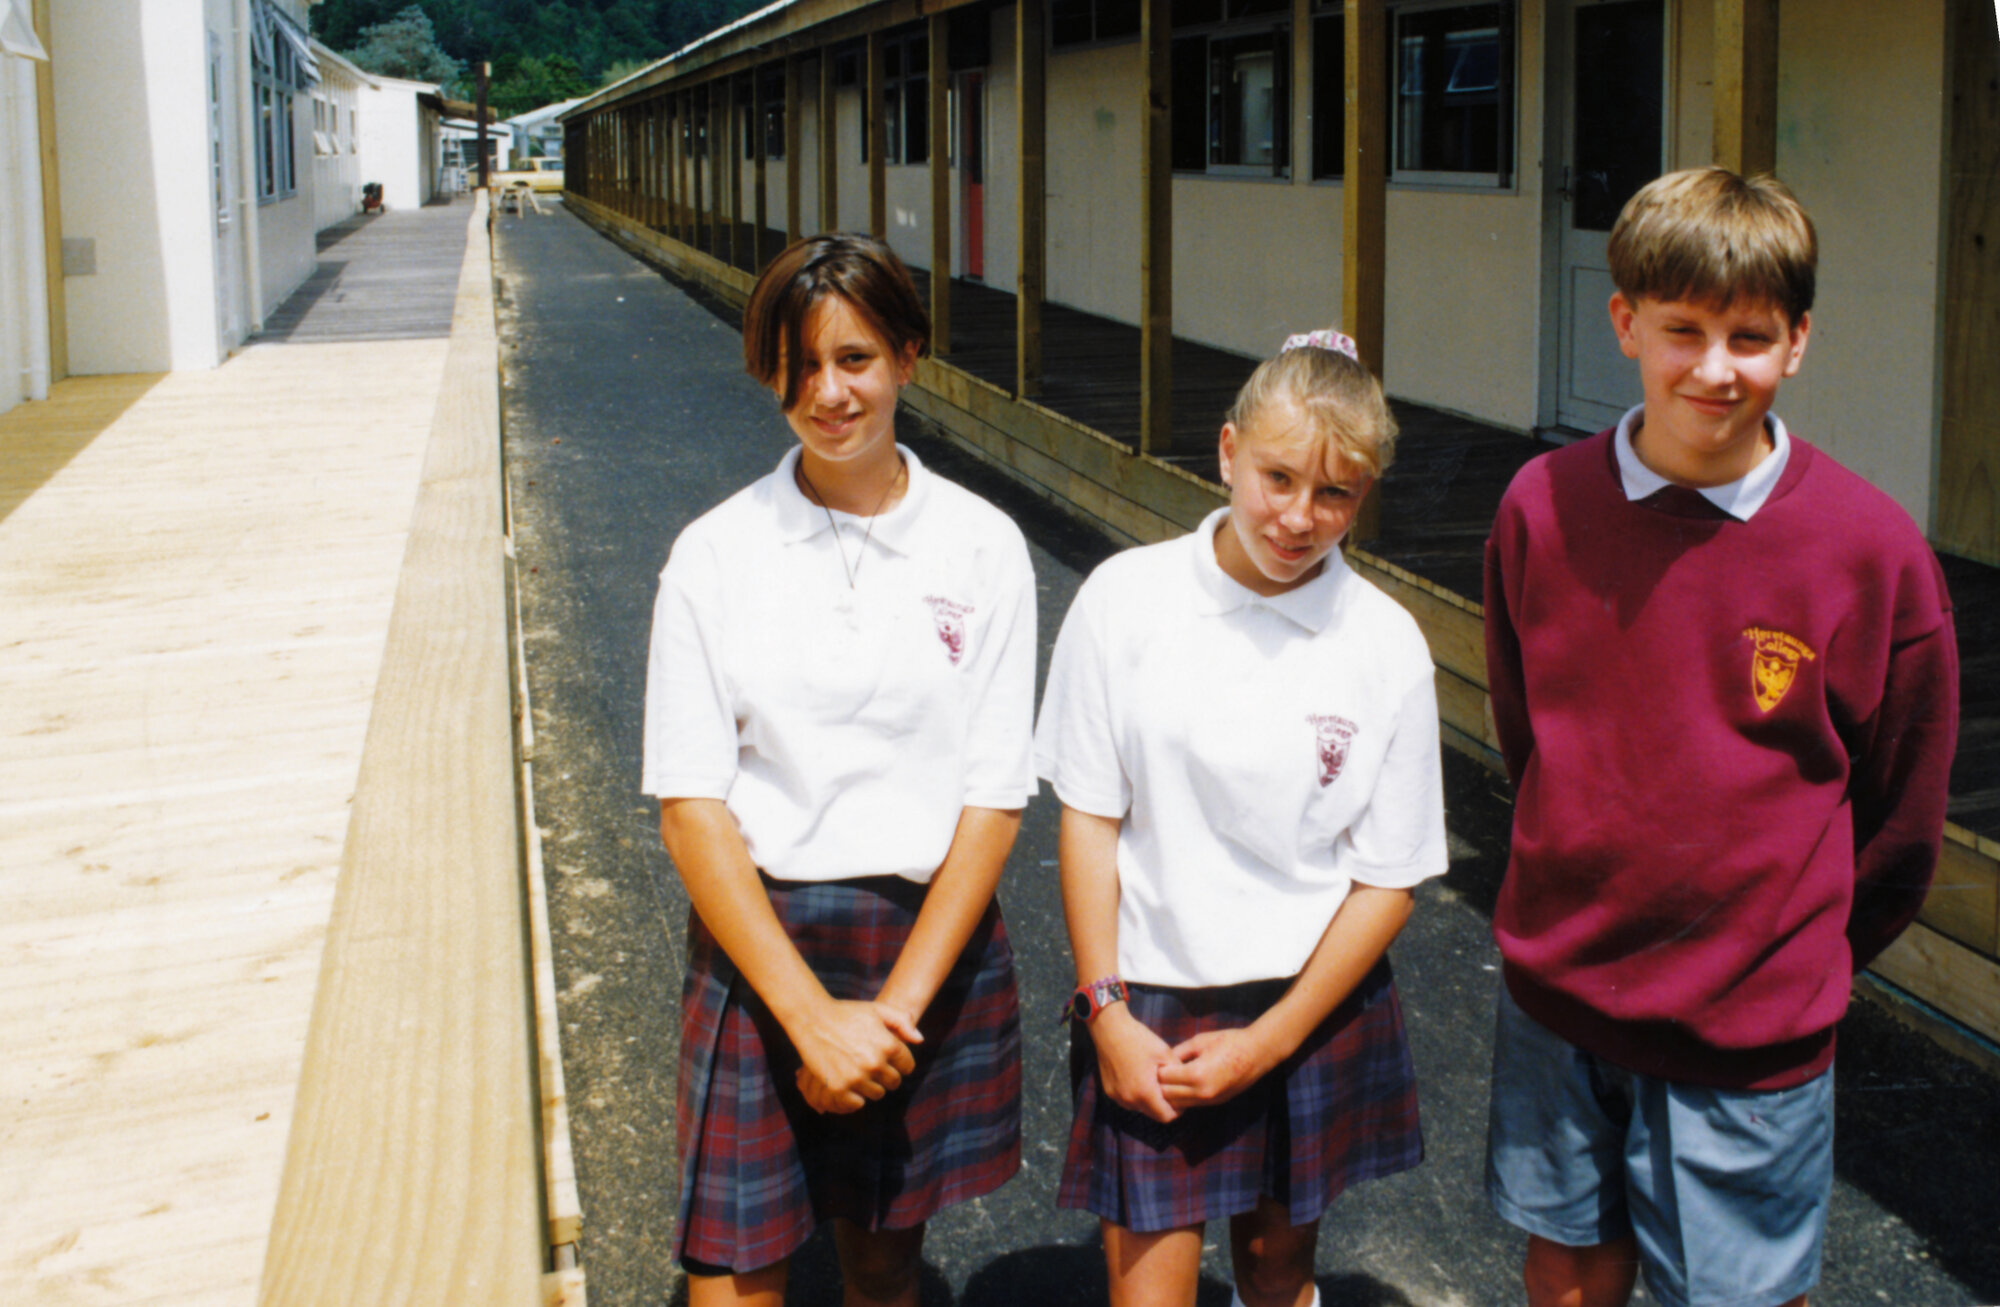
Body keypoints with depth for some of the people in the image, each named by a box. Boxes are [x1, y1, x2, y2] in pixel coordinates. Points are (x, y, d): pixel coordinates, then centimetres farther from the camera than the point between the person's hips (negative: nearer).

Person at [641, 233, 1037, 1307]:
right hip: (756, 945, -1)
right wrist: (813, 1014, -15)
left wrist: (896, 1008, -12)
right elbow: (689, 805, -7)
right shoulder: (717, 553, -3)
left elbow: (994, 798, -4)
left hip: (935, 943, 1)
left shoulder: (982, 547, -2)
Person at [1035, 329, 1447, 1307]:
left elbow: (1386, 881, -4)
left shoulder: (1386, 647, -8)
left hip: (1312, 1005, 1)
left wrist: (1267, 1042, -8)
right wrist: (1106, 1011, -6)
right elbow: (1088, 818, -4)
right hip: (1150, 1012, -1)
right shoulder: (1127, 599, -9)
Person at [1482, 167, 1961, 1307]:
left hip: (1751, 1036, -3)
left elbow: (1902, 820, -2)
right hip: (1557, 997, 3)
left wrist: (1805, 960, 7)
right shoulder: (1544, 507, -7)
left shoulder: (1874, 548, -14)